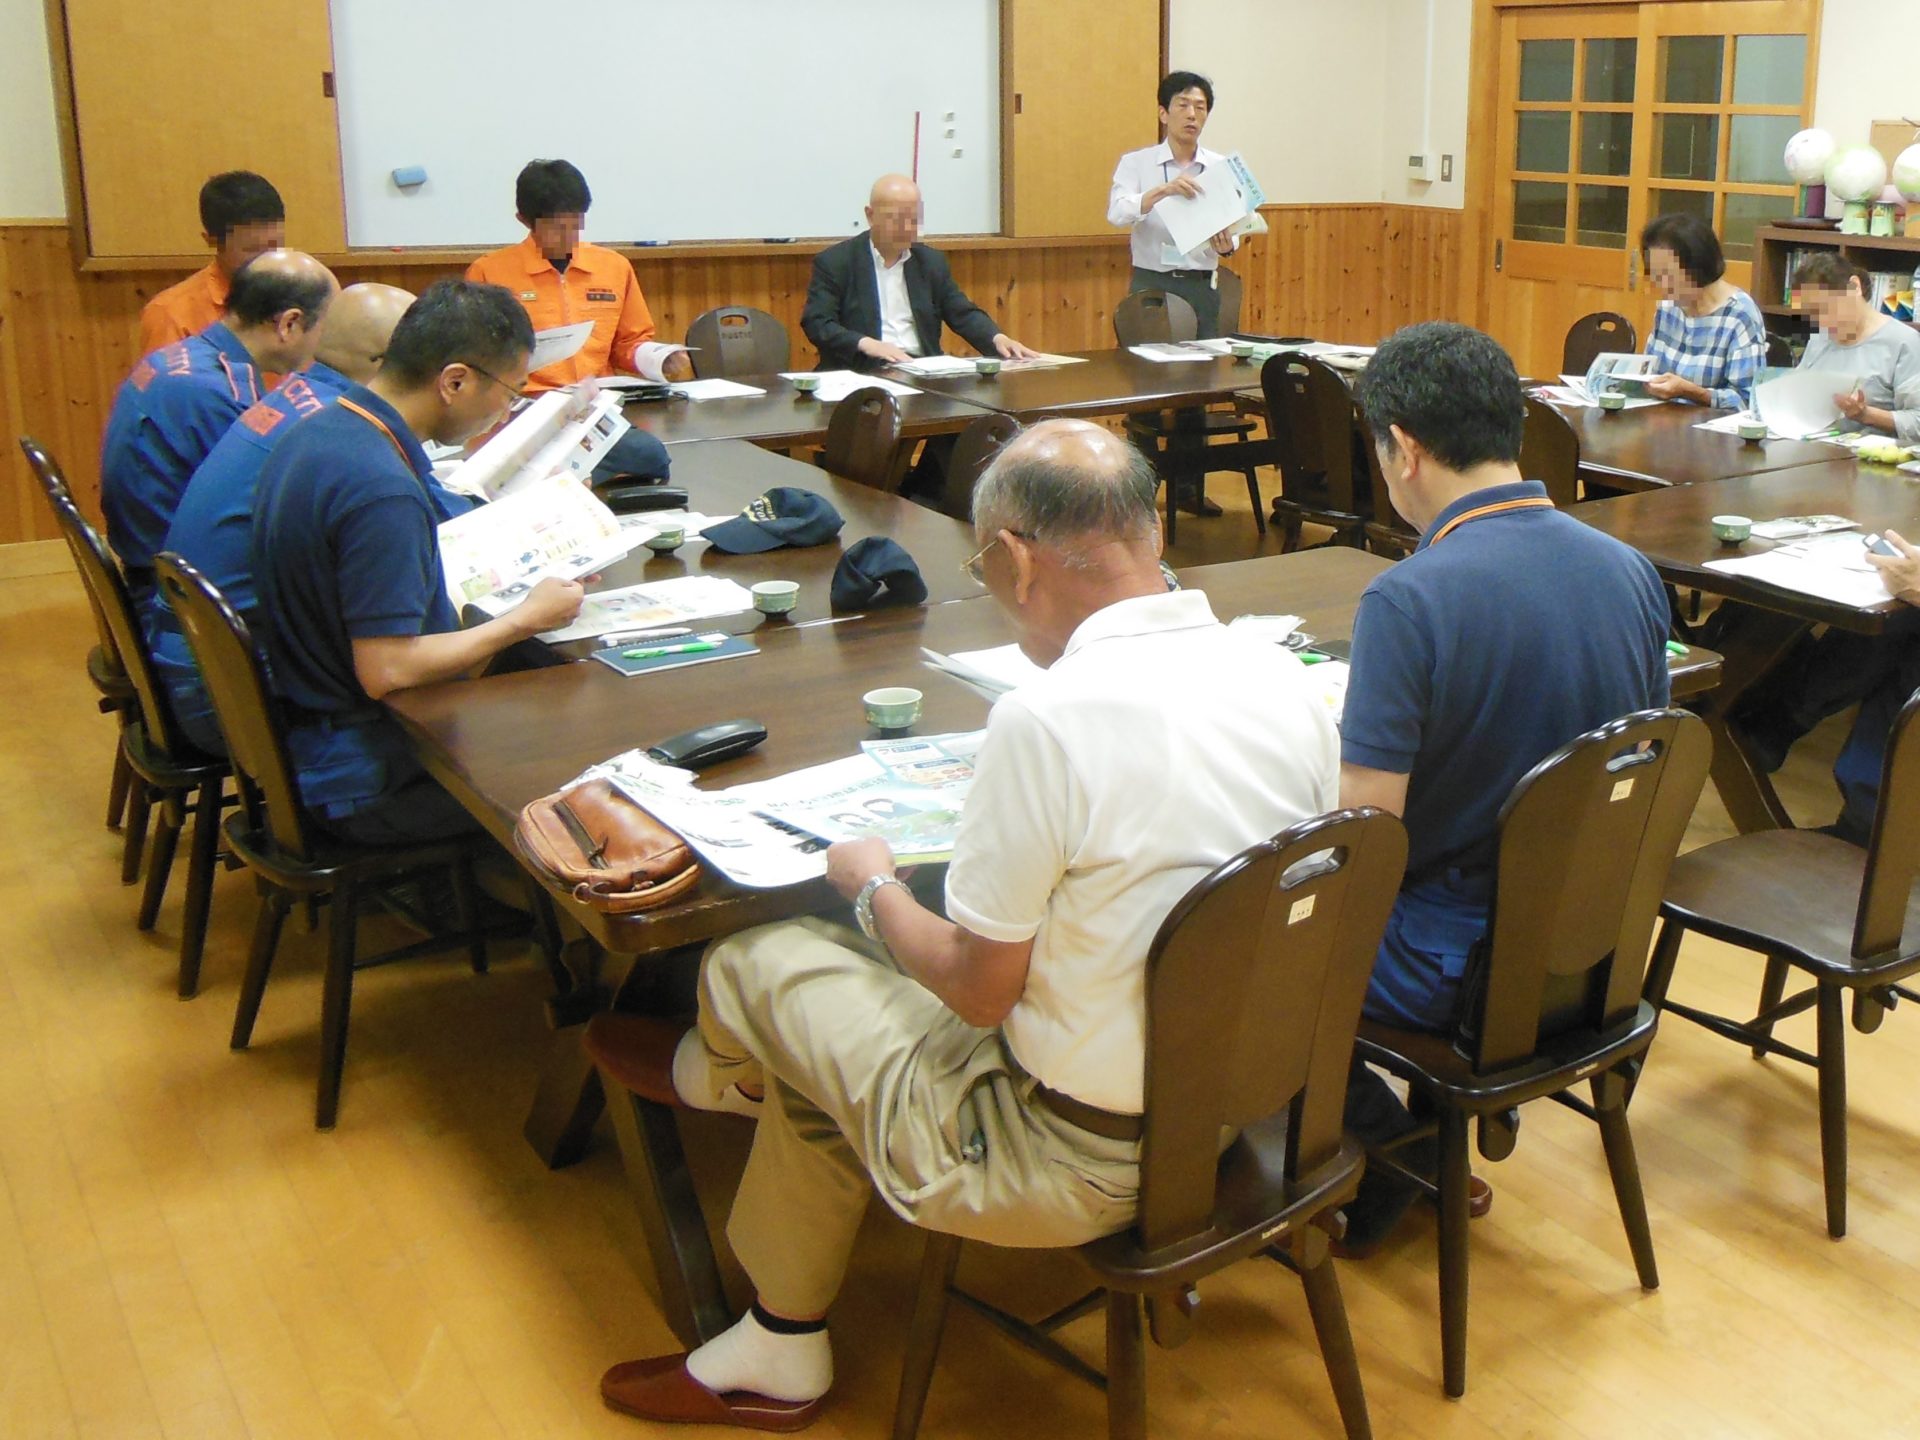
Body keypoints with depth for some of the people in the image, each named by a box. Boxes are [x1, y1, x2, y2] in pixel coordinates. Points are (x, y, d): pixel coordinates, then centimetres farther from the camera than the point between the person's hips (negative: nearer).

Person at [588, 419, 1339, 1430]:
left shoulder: (1047, 719, -28)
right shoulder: (1288, 682, -5)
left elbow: (978, 989, -17)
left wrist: (872, 887, 3)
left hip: (1086, 1156, -8)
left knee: (752, 967, 10)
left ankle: (716, 1073, 46)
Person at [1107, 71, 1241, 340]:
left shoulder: (1221, 167, 7)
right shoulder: (1135, 163, 1)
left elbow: (1232, 227, 4)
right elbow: (1117, 214, -15)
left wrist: (1226, 245, -19)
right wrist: (1162, 191, -30)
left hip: (1202, 286, 2)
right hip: (1152, 284, -2)